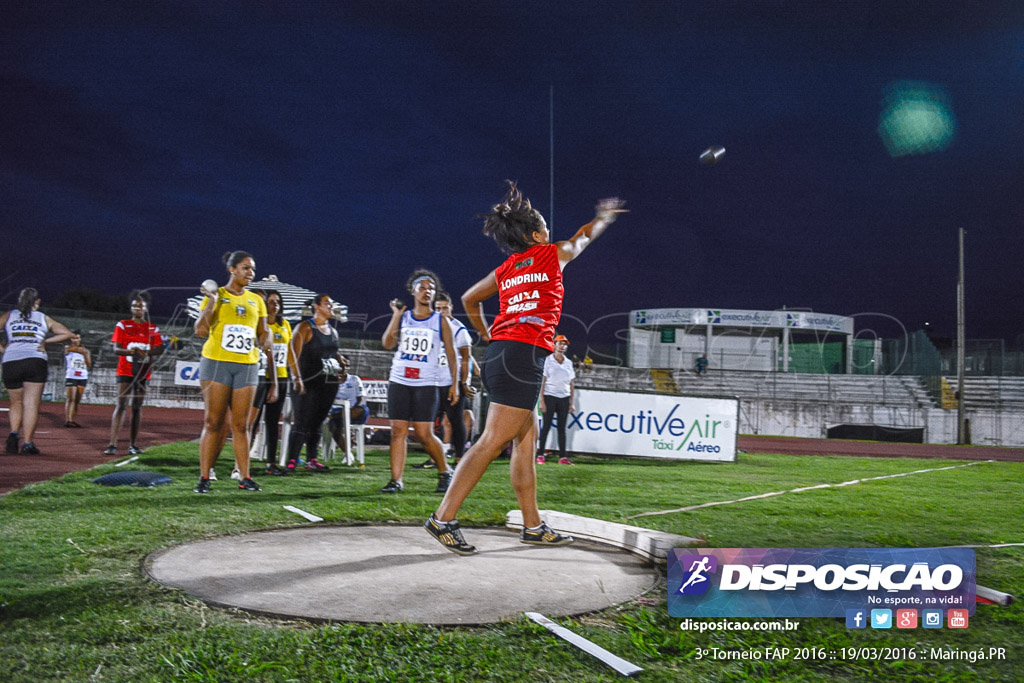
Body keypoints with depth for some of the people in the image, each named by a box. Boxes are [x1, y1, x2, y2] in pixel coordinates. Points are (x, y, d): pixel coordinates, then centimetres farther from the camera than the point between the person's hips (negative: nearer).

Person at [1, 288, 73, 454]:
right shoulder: (44, 318, 16)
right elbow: (67, 334, 15)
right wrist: (46, 341, 15)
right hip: (36, 361, -1)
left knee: (16, 403, 16)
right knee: (31, 404, -2)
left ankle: (14, 433, -6)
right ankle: (27, 443, -7)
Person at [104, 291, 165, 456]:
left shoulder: (153, 329, 10)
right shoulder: (122, 325, 4)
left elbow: (160, 349, 1)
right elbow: (116, 349, -5)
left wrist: (146, 352, -20)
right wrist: (131, 351, -25)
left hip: (143, 372, 3)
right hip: (125, 371, -3)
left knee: (137, 407, 7)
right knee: (121, 405, -11)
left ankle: (133, 444, 12)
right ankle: (113, 444, -15)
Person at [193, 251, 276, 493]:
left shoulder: (256, 300, 15)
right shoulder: (215, 295, 3)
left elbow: (263, 333, 19)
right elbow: (201, 330, -7)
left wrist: (266, 344, -1)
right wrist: (212, 300, -11)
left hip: (247, 366, 3)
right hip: (216, 363, -3)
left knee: (240, 425, 5)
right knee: (213, 422, -3)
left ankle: (245, 477, 8)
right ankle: (204, 477, 1)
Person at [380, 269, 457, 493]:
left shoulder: (441, 321, 5)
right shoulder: (403, 317, 11)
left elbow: (451, 354, 6)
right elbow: (387, 344, -1)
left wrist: (454, 384, 0)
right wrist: (396, 315, -6)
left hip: (426, 385, -2)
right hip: (398, 382, 3)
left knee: (424, 433, -5)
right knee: (398, 431, -2)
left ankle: (445, 472, 15)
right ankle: (396, 480, 3)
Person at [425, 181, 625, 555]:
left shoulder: (505, 269, 19)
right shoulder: (554, 254, 7)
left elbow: (469, 298, 31)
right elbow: (584, 236, 28)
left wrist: (487, 336, 37)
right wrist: (604, 216, 48)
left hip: (499, 353, 8)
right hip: (524, 355, -8)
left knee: (527, 441, 12)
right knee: (492, 441, -10)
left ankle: (533, 525, 16)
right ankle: (443, 518, -12)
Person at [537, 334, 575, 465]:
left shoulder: (568, 363, 12)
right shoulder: (548, 360, 0)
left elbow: (572, 383, 13)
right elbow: (542, 381, -5)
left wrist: (571, 401, 7)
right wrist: (542, 400, -12)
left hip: (564, 397, 4)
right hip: (550, 396, -4)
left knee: (562, 427, 4)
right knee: (546, 426, -4)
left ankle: (562, 456, 4)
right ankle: (540, 455, 1)